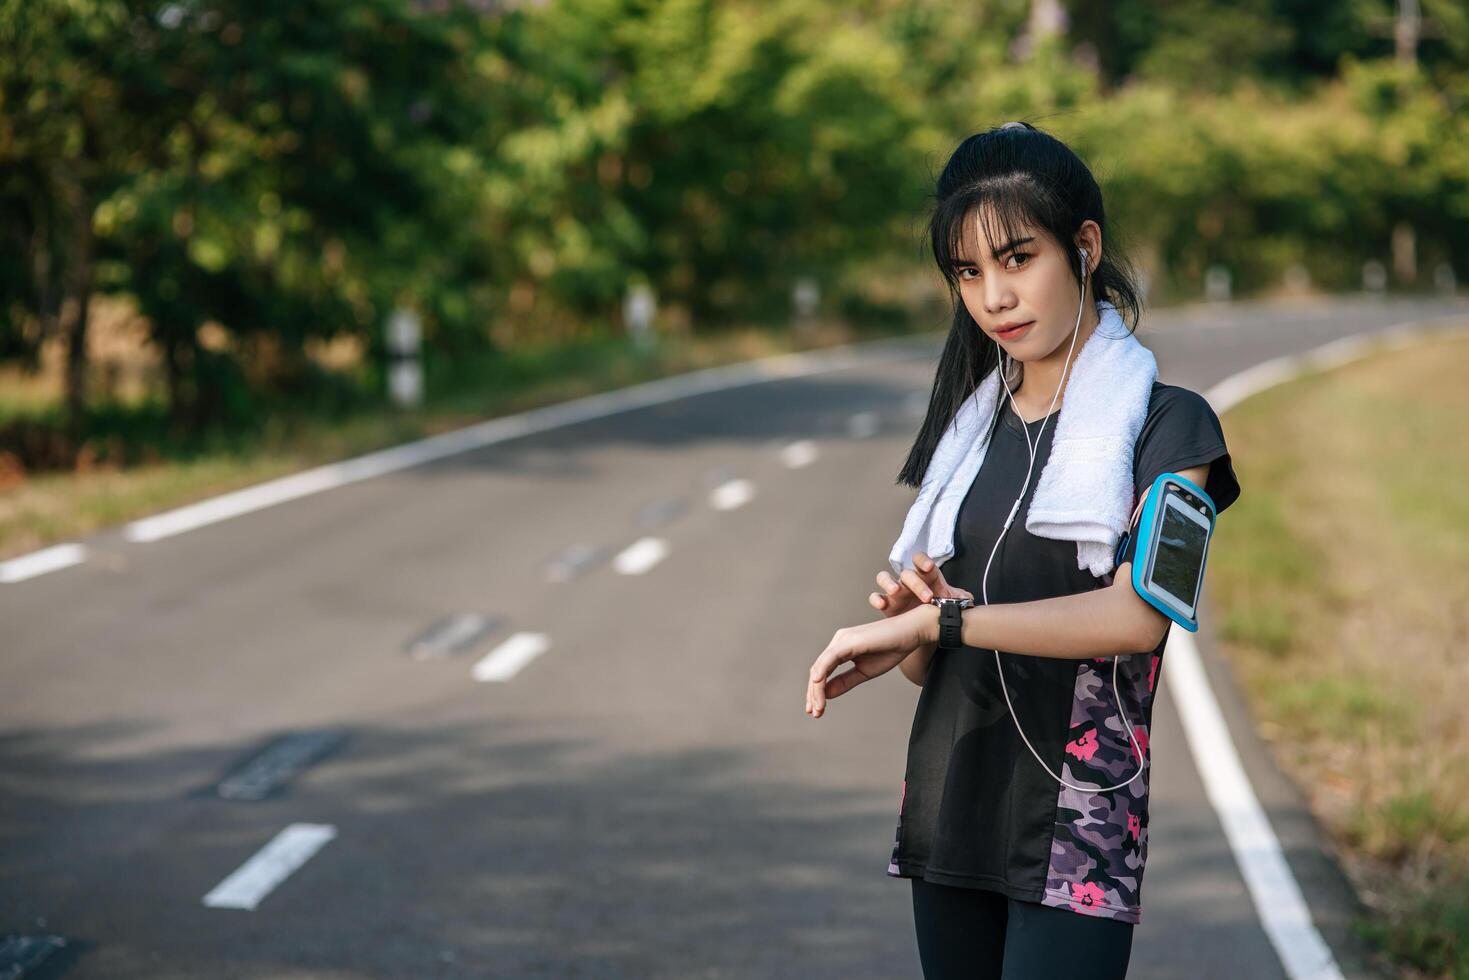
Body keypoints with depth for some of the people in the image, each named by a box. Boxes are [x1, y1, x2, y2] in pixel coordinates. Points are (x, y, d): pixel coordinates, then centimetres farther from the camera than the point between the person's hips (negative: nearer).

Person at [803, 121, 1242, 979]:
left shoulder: (1165, 424, -4)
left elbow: (1138, 614, -22)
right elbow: (927, 667, 13)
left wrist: (934, 620, -23)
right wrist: (913, 622, -9)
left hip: (1078, 839, -5)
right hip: (950, 819, 5)